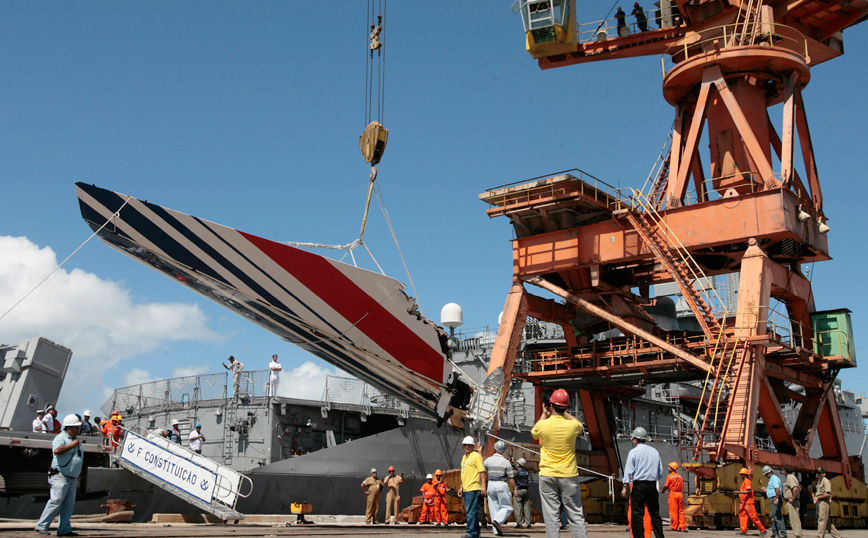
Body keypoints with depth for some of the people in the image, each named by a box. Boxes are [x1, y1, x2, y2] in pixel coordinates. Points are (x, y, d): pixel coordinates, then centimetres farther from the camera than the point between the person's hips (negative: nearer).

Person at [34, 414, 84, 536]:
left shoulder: (76, 439, 20)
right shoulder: (61, 438, -7)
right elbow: (57, 450, -29)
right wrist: (71, 445, -19)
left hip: (73, 478, 8)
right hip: (60, 476, -8)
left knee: (69, 504, 5)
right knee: (56, 501, -13)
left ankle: (64, 529, 8)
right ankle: (41, 526, -4)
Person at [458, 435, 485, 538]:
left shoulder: (476, 456, -5)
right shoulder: (464, 457, 20)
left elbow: (482, 471, -11)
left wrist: (483, 486, -18)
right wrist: (461, 487, 22)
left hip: (473, 488, -9)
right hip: (466, 489, 9)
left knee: (471, 512, -10)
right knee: (470, 511, 12)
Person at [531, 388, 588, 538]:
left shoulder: (543, 425, -9)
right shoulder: (572, 425, -8)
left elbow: (534, 433, 16)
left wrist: (544, 414, 24)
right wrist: (564, 412, 23)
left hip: (547, 476, -1)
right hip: (569, 475, 1)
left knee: (551, 516, 2)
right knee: (575, 515, 6)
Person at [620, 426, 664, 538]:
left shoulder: (634, 452, -3)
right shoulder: (655, 452, 11)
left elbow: (628, 470, -7)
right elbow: (661, 473, 13)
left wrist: (625, 486, -4)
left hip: (638, 485, -4)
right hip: (652, 485, 5)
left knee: (637, 513, -2)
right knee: (655, 513, 9)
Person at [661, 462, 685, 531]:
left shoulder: (670, 476, -6)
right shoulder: (680, 476, 10)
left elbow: (666, 486, -5)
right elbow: (682, 487, 11)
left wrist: (662, 491, 13)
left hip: (673, 494, -5)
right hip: (680, 494, 5)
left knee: (673, 511, 0)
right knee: (681, 511, 7)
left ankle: (674, 527, 1)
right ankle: (682, 526, 5)